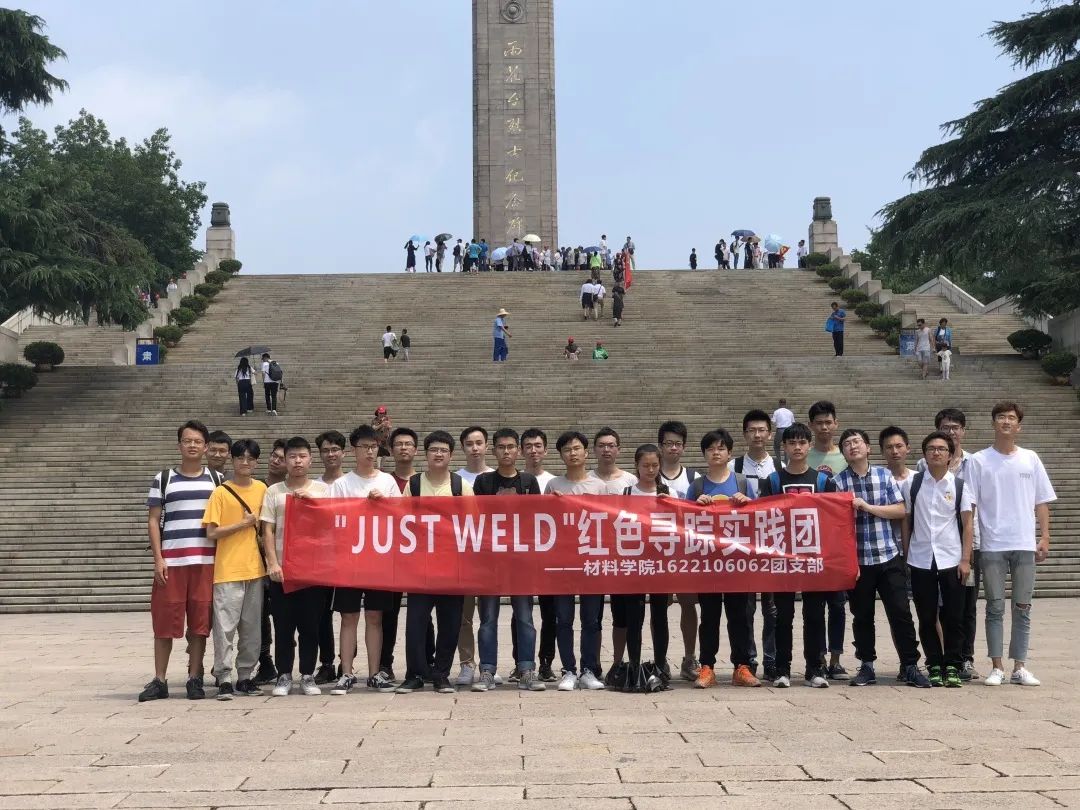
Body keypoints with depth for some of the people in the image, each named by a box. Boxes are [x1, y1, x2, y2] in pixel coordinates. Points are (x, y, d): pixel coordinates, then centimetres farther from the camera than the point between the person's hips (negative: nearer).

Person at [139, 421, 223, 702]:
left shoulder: (217, 480, 10)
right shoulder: (163, 479, 6)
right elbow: (153, 520, 5)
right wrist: (158, 558, -5)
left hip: (206, 560, 1)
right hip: (171, 561, -1)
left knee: (200, 621, 2)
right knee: (165, 620, 0)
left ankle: (194, 679, 12)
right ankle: (160, 681, 10)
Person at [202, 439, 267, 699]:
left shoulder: (262, 489, 9)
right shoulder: (221, 492, -3)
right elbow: (211, 533, -8)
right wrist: (243, 524, -11)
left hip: (255, 568, 4)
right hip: (228, 570, -4)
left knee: (252, 627, 8)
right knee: (226, 626, -5)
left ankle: (245, 677, 17)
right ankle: (224, 679, 1)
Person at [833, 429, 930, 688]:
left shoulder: (884, 475, 5)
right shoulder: (839, 481, 2)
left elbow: (900, 510, 0)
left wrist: (868, 507, -9)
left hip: (888, 555, 0)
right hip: (856, 558, 0)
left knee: (900, 612, 0)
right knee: (862, 616, 8)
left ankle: (910, 667, 8)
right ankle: (866, 667, 19)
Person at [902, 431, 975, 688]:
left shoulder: (959, 486, 2)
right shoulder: (913, 483, 4)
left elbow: (967, 525, 2)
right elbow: (906, 521, 7)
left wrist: (965, 559, -5)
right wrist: (905, 556, 4)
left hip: (951, 561, -1)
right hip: (920, 561, 1)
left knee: (953, 617, 2)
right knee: (926, 618, 5)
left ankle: (953, 666, 11)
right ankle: (934, 666, 15)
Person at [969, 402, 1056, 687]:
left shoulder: (1030, 459, 7)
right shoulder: (980, 460, 0)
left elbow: (1041, 502, 8)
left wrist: (1044, 537, 1)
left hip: (1024, 544, 2)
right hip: (992, 545, -2)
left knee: (1022, 607, 6)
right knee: (995, 607, 3)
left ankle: (1020, 667, 13)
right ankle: (997, 667, 9)